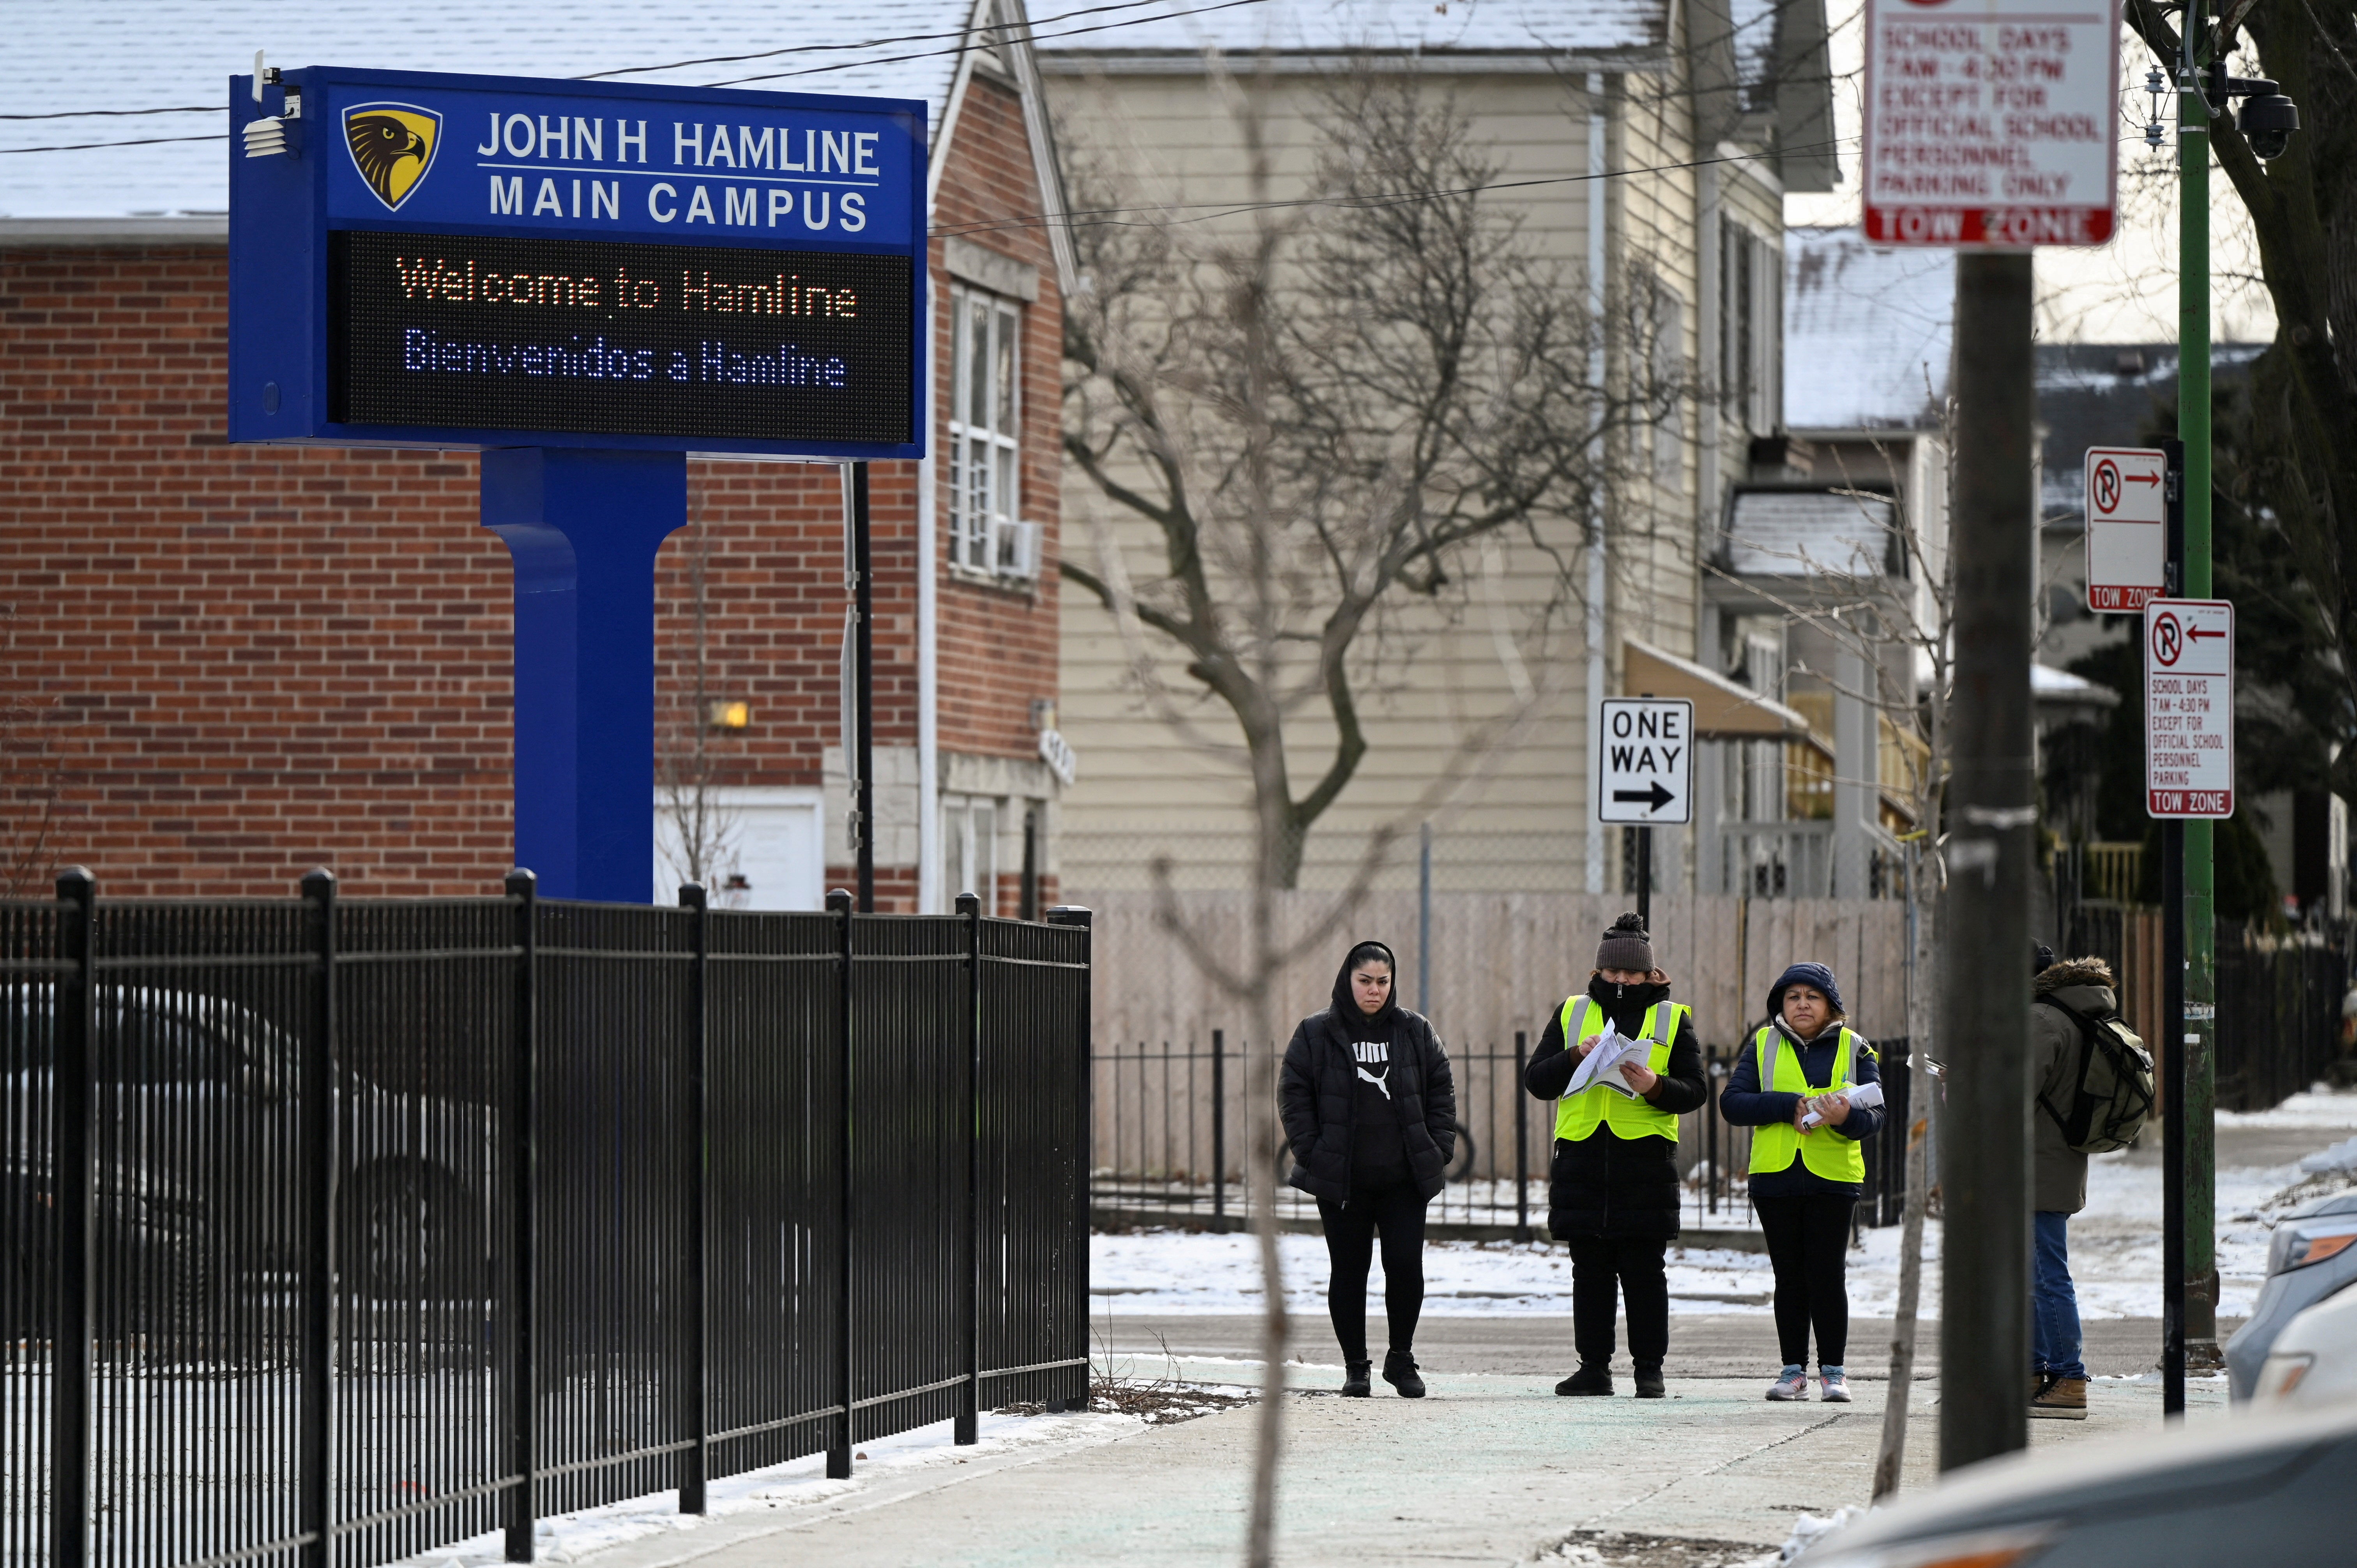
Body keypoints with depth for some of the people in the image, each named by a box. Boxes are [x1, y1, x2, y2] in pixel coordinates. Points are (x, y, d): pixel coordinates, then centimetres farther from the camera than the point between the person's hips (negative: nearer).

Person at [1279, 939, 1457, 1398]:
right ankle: (1356, 1367, 12)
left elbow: (1441, 1090, 11)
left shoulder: (1415, 1033, 8)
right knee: (1349, 1271, 3)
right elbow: (1293, 1094, 2)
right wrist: (1311, 1153, -7)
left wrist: (1439, 1149, 1)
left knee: (1406, 1266, -5)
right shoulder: (1317, 1034, 2)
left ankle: (1401, 1360, 10)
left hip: (1405, 1179, 1)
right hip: (1342, 1181, -1)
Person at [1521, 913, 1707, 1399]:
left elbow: (1694, 1090, 3)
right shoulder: (1572, 1013, 13)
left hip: (1645, 1161, -2)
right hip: (1582, 1157, 2)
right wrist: (1575, 1057, -11)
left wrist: (1656, 1086, -17)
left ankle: (1650, 1369, 2)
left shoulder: (1672, 1020, 8)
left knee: (1644, 1271, -2)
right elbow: (1536, 1080, 6)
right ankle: (1594, 1366, 10)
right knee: (1590, 1271, 5)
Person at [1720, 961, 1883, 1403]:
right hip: (1775, 1178, 2)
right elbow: (1732, 1103, -2)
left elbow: (1875, 1116, 1)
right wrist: (1788, 1106, -15)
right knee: (1790, 1278, 6)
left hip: (1833, 1179, -2)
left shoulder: (1853, 1049, 7)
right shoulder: (1764, 1046, 9)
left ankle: (1833, 1371, 2)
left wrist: (1846, 1118, -22)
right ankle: (1794, 1370, 10)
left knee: (1828, 1276, -5)